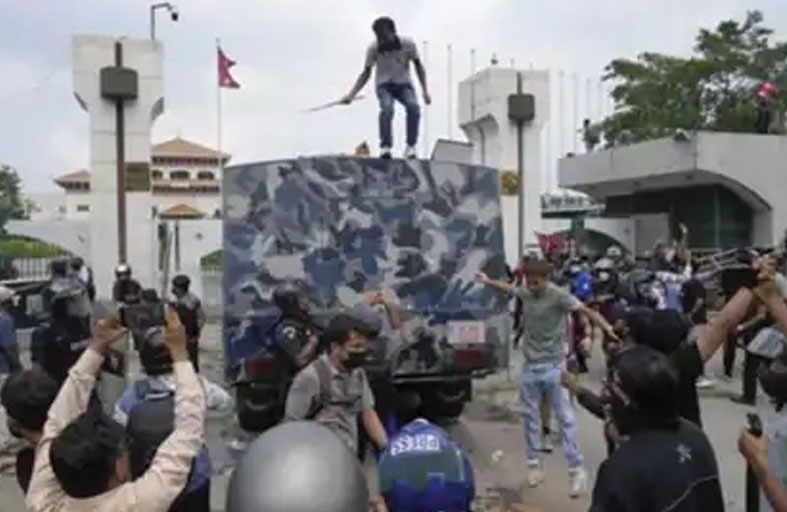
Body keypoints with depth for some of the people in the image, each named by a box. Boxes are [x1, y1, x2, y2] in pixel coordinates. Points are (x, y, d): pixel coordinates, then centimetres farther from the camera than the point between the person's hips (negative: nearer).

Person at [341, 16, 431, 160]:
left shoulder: (408, 44, -16)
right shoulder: (373, 49, -16)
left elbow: (418, 67, -3)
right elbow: (366, 73, -6)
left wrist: (425, 91, -10)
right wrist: (351, 94, -17)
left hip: (404, 84, 1)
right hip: (384, 85, -1)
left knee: (413, 107, -29)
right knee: (387, 108, -33)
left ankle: (411, 146, -17)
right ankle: (385, 146, -25)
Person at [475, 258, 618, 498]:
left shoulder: (558, 295, -16)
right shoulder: (525, 292, 0)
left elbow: (587, 310, -24)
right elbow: (510, 288, 22)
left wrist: (608, 328, -38)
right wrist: (488, 281, 32)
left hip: (553, 365, -5)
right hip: (530, 365, 5)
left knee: (565, 418, -2)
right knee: (530, 416, 13)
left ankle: (577, 470, 4)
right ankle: (534, 463, 26)